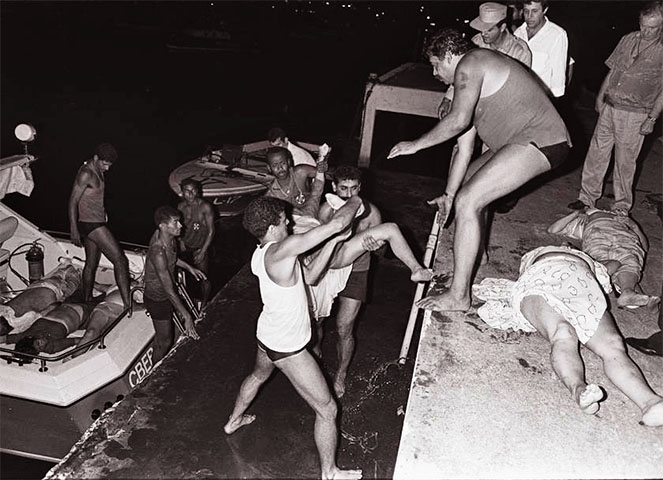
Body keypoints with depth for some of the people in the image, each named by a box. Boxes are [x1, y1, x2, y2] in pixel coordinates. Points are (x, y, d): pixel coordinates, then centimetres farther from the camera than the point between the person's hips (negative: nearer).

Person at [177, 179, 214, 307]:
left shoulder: (205, 207, -18)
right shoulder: (181, 206, -5)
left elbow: (211, 231, -13)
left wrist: (203, 252, -15)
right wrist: (181, 241, -4)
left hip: (200, 249, -3)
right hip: (185, 247, 4)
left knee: (204, 279, 4)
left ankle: (203, 304, 26)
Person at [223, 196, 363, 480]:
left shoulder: (260, 255, -3)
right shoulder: (282, 250, -32)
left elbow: (309, 275, 1)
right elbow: (337, 224, -33)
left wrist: (332, 243, -8)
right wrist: (355, 201, -14)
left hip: (266, 336, 9)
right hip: (287, 349, -9)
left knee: (258, 376, 39)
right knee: (327, 410, 7)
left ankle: (233, 421, 64)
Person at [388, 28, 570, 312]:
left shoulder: (470, 63, -8)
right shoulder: (473, 83, 21)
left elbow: (458, 120, -23)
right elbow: (464, 150, 19)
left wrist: (415, 145, -11)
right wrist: (448, 196, 19)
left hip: (540, 141, -11)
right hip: (525, 141, 11)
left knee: (468, 201, -19)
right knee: (468, 182, 26)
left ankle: (459, 296, -14)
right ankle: (474, 255, 40)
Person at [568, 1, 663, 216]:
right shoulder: (628, 39, 7)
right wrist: (601, 95, 12)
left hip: (634, 114, -4)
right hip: (610, 106, 5)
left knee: (625, 161, 3)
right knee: (596, 152, 7)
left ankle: (622, 206, 17)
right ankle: (587, 197, 19)